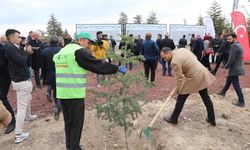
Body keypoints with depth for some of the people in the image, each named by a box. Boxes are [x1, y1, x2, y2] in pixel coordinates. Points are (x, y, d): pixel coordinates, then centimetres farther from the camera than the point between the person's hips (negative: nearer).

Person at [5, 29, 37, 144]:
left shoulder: (14, 47, 11)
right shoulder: (10, 48, -18)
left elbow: (23, 60, 12)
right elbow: (21, 61, -27)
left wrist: (26, 52, -1)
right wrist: (27, 52, -11)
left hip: (22, 79, 10)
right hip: (21, 81, -10)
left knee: (28, 98, 30)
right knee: (21, 107, -6)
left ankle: (28, 117, 53)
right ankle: (18, 135, 1)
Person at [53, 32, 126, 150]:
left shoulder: (62, 51, 16)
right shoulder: (79, 51, -11)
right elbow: (97, 65, -13)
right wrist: (117, 68, -6)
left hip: (62, 93, 9)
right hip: (75, 93, -9)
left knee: (68, 121, 20)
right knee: (76, 122, 5)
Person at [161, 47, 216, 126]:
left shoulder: (175, 62, -20)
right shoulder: (182, 49, 5)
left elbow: (179, 79, -15)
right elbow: (195, 57, 16)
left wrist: (175, 91, -3)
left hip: (194, 78, -9)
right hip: (203, 73, 9)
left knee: (181, 98, 6)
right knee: (206, 98, 19)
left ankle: (173, 119, 18)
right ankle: (212, 119, 32)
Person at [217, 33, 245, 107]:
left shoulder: (234, 46, -20)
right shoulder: (239, 45, 12)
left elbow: (231, 59, -24)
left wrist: (225, 67, -14)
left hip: (234, 69, -10)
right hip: (237, 68, 10)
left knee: (236, 85, -3)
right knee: (228, 81, 24)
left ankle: (241, 102, 4)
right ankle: (223, 92, 42)